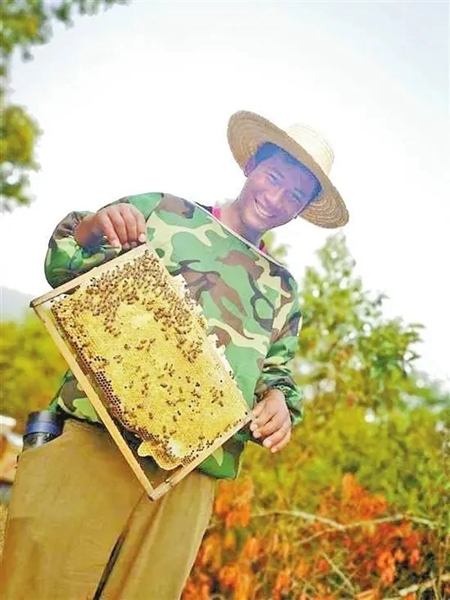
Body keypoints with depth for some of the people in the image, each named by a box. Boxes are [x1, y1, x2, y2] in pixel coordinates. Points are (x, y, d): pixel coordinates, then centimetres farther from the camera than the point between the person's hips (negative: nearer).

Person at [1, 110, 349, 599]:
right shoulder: (162, 211, 11)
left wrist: (279, 400, -3)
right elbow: (63, 272, 9)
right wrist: (87, 231, -12)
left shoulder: (281, 288, 19)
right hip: (88, 448, -2)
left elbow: (277, 373, 20)